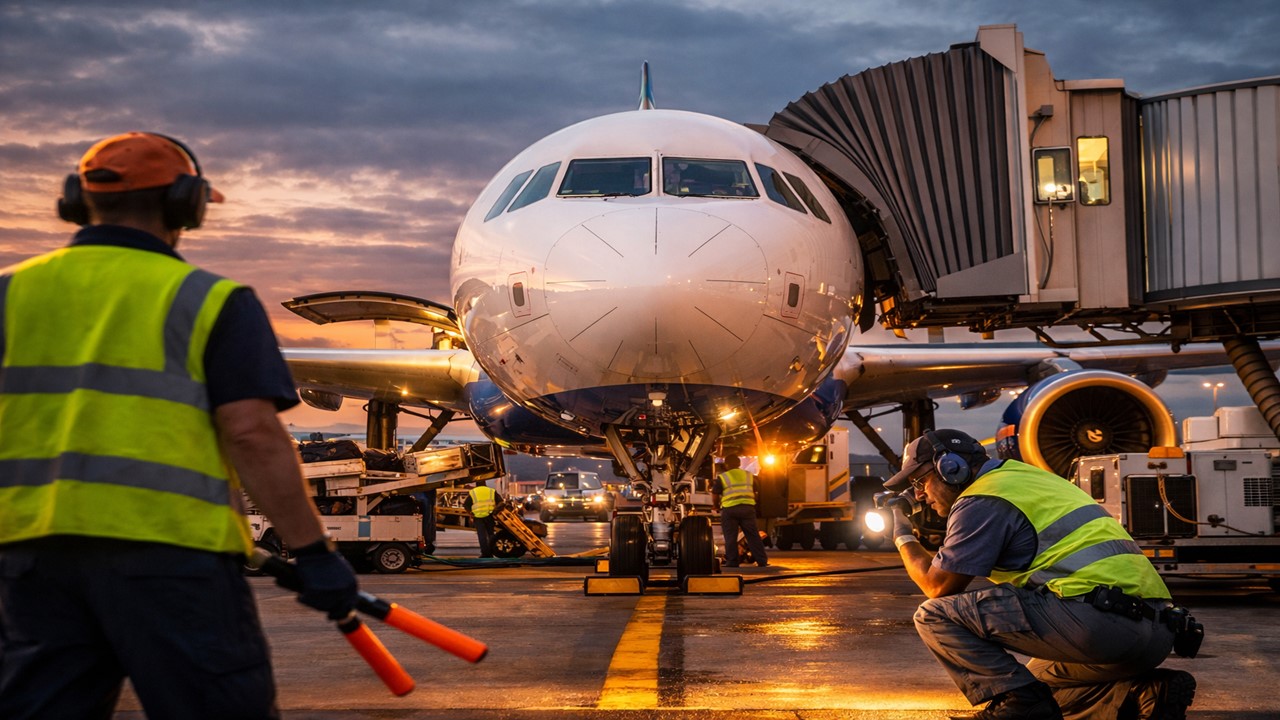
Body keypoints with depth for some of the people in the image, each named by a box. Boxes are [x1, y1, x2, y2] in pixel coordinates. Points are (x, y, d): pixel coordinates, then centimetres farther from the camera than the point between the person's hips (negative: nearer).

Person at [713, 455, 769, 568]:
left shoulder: (722, 477, 3)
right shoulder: (750, 476, 15)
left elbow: (714, 497, 4)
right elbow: (757, 493, 20)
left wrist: (718, 506, 22)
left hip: (729, 509, -3)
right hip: (748, 508, 3)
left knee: (730, 537, 3)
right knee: (753, 535, 7)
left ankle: (732, 562, 1)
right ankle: (762, 561, 7)